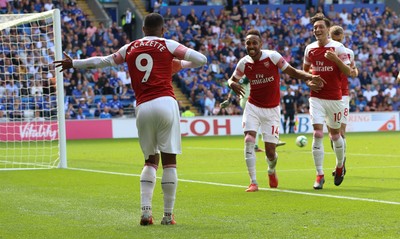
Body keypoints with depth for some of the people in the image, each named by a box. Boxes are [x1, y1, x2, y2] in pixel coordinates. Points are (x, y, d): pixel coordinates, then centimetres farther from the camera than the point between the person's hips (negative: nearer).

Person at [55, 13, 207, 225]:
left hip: (142, 108, 3)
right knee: (169, 160, 1)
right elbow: (201, 59, 4)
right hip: (165, 103, -3)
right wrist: (181, 64, 25)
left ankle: (145, 210, -1)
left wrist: (74, 63, 38)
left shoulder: (130, 48, 15)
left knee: (151, 160, 14)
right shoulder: (168, 45, 6)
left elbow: (104, 61, 24)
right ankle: (168, 214, -1)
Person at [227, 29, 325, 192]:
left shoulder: (272, 56, -12)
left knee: (270, 151, -1)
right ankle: (253, 182, -12)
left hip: (272, 110, -1)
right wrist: (232, 84, -16)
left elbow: (292, 71, -4)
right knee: (249, 140, -19)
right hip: (253, 107, 2)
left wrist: (308, 77, -20)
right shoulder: (244, 63, -4)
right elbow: (232, 79, 9)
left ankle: (271, 171, 36)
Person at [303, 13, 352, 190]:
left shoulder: (338, 47, -6)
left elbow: (348, 72, -8)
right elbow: (305, 69, 24)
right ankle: (319, 175, -9)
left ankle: (340, 166, 36)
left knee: (335, 134, 10)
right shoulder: (310, 49, 6)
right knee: (317, 134, -10)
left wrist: (336, 59, -23)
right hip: (316, 97, 2)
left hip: (334, 97, -2)